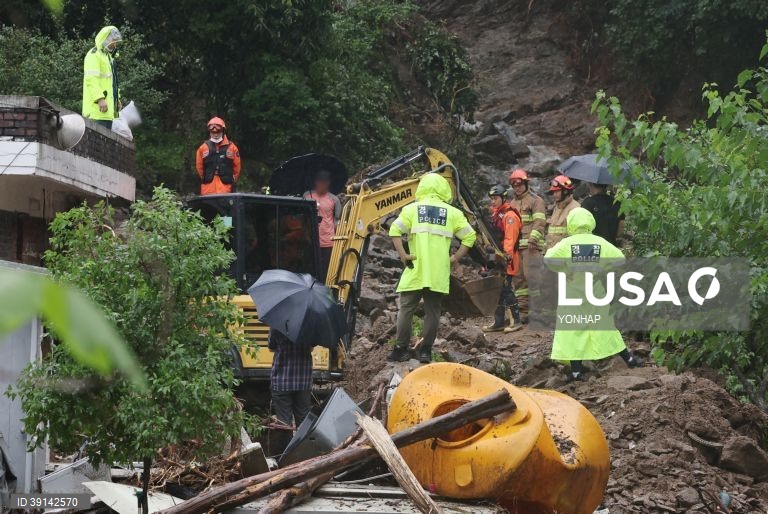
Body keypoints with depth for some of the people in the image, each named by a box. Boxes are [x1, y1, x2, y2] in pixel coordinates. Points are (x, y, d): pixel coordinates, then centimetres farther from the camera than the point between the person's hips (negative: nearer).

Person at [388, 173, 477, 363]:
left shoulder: (412, 209, 3)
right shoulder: (453, 213, 6)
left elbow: (395, 231, -8)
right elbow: (470, 236, 3)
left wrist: (403, 254, -5)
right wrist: (455, 257, 7)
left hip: (415, 271, -1)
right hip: (439, 274, 1)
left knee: (406, 309, 6)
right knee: (432, 311, 7)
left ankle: (401, 349, 5)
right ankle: (426, 351, 7)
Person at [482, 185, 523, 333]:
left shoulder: (509, 215, -12)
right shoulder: (495, 214, 18)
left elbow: (510, 238, -22)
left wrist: (507, 254, -31)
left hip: (506, 260, -10)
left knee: (507, 290, -9)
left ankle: (516, 321, -2)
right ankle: (499, 322, 17)